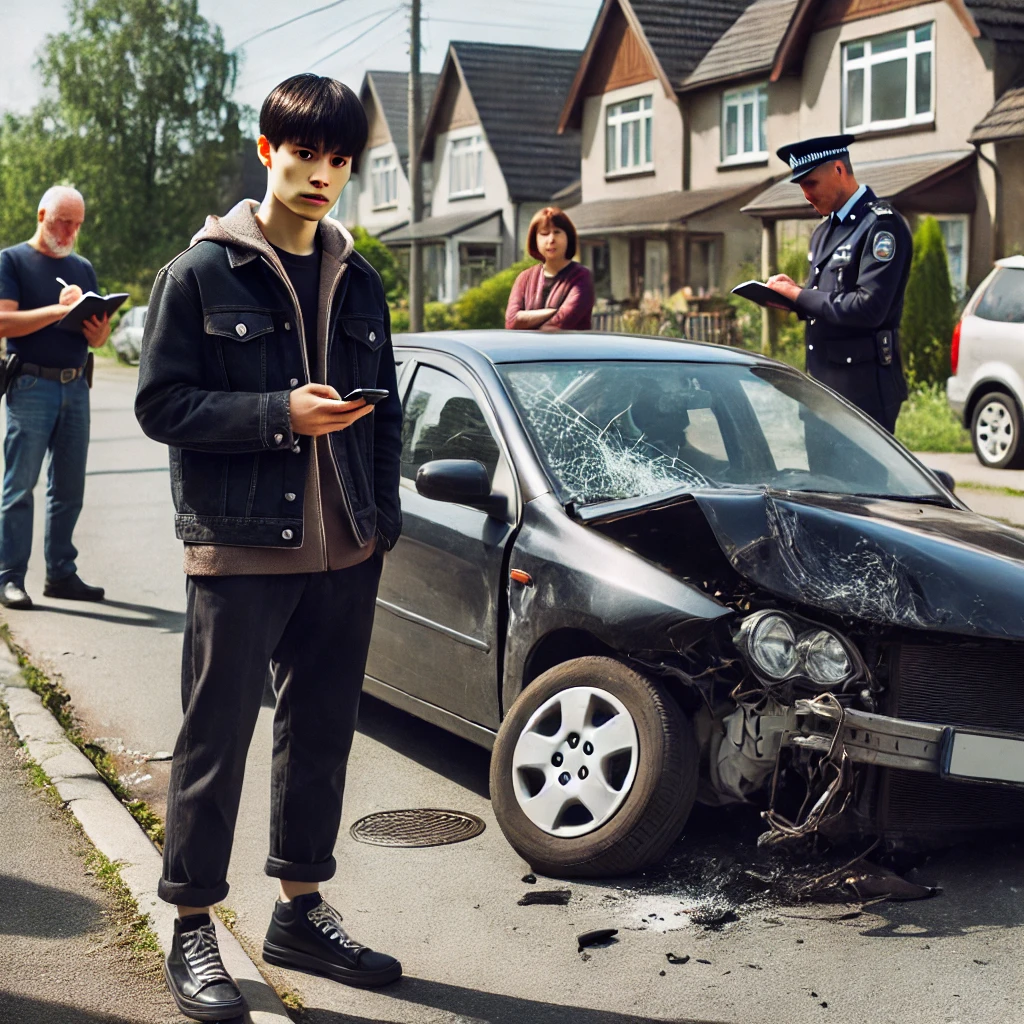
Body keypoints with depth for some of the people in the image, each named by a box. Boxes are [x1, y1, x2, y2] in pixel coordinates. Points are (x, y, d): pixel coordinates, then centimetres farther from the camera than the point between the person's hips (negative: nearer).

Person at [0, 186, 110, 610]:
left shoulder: (83, 268, 17)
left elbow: (96, 338, 18)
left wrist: (99, 331, -5)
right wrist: (58, 309, -19)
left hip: (75, 387, 5)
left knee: (69, 487, 6)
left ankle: (61, 574, 12)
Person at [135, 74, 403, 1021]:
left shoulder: (357, 282, 12)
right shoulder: (202, 274, -4)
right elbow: (160, 404, -9)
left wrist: (383, 519, 11)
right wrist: (280, 414, -19)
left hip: (344, 553, 6)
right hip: (239, 551, -5)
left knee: (323, 733, 13)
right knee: (217, 740, 1)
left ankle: (301, 909, 27)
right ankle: (193, 929, 14)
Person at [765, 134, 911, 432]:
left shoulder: (881, 225, -11)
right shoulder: (824, 232, 17)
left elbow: (868, 308, -21)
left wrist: (800, 295, -15)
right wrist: (790, 295, 2)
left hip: (864, 384, -9)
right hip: (823, 380, 9)